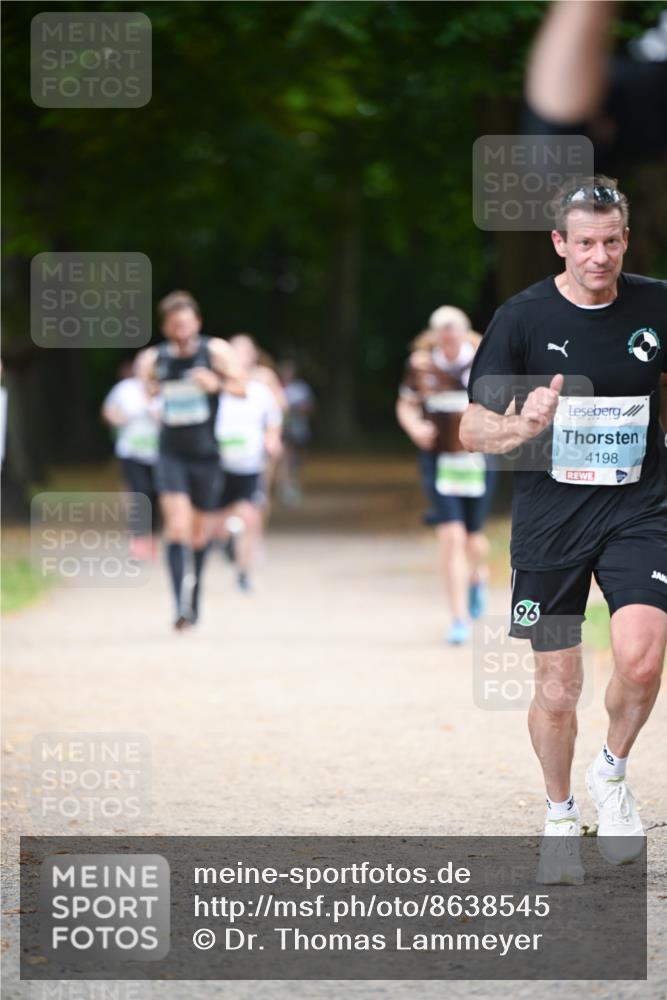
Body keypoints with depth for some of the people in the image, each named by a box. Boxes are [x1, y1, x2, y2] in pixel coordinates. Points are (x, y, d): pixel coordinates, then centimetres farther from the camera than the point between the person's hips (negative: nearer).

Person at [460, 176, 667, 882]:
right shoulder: (522, 318, -7)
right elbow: (471, 431, -8)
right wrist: (521, 427, -27)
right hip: (549, 518, 0)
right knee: (557, 687, 4)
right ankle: (559, 819, 29)